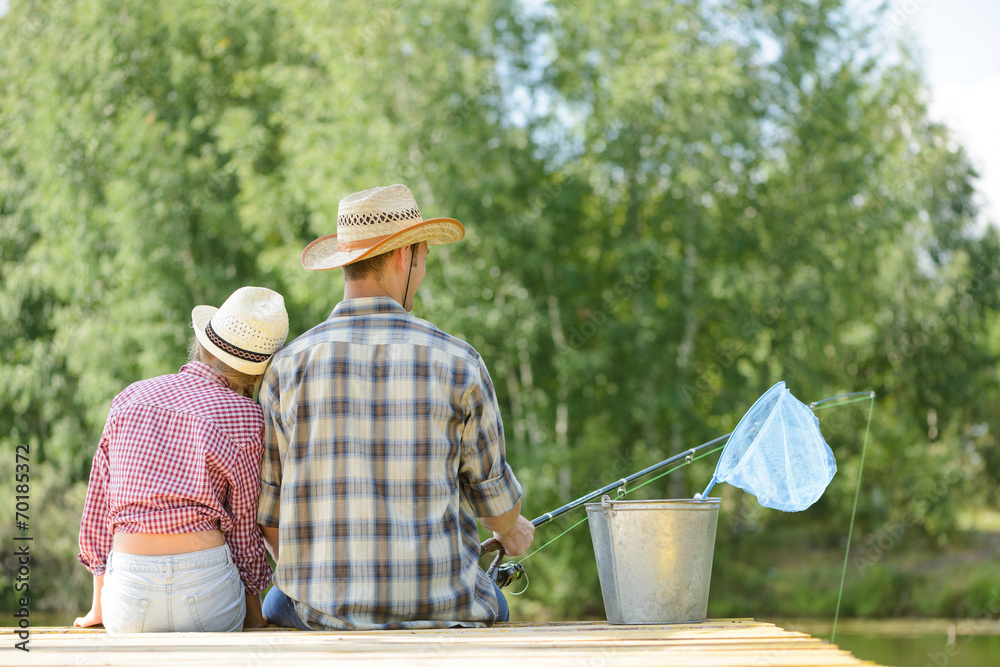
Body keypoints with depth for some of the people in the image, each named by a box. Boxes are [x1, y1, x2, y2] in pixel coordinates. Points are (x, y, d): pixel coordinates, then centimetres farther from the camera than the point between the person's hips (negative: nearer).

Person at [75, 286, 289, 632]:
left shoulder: (130, 399, 9)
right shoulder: (245, 418, -2)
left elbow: (99, 505, 12)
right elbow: (244, 526, 2)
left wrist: (98, 607, 22)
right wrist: (255, 617, 15)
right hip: (206, 586, -3)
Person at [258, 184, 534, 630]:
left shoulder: (288, 366, -4)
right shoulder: (456, 362, -7)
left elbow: (267, 512, 2)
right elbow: (491, 490, 5)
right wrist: (511, 531, 30)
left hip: (325, 611, 0)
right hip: (438, 607, 0)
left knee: (277, 603, 37)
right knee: (490, 606, 36)